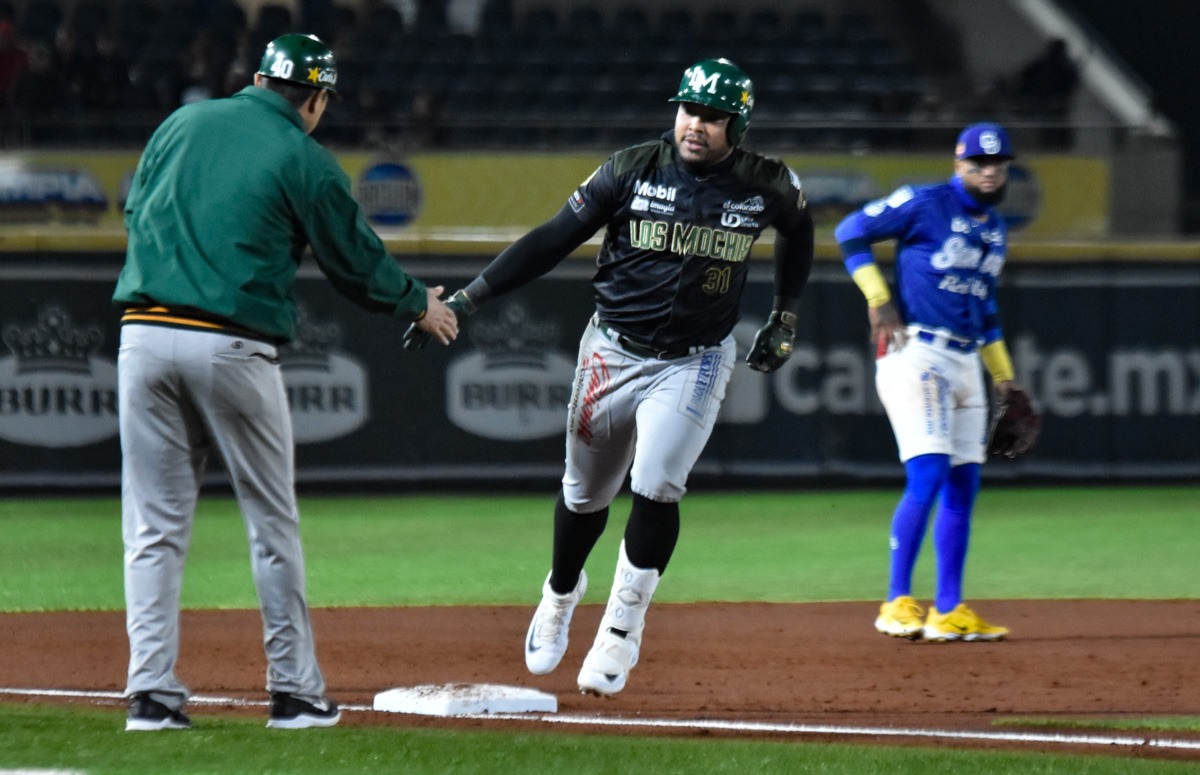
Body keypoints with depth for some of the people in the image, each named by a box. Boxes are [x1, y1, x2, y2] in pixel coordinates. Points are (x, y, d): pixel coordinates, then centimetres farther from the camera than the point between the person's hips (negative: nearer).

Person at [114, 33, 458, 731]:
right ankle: (295, 692, 13)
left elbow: (135, 210, 20)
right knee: (273, 523, 9)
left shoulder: (183, 123, 14)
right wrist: (420, 306, 25)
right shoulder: (306, 161, 1)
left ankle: (152, 692, 0)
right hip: (232, 346, -4)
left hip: (143, 331, 4)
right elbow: (357, 258, 8)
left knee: (156, 525, 7)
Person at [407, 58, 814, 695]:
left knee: (656, 487, -19)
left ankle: (621, 630, -6)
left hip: (695, 362, -1)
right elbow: (552, 239, -9)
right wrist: (469, 298, -15)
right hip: (614, 352, 1)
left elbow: (798, 231, 17)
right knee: (585, 493, 12)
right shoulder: (631, 171, -11)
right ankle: (561, 593, 41)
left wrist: (785, 318, 15)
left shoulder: (767, 187, -7)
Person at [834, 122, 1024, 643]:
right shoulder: (925, 205, -7)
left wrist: (1003, 374, 24)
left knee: (963, 485, 7)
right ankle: (898, 604, -14)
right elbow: (851, 232, -5)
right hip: (916, 353, -8)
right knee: (928, 476, -17)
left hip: (965, 361, 8)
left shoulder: (995, 229, 16)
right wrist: (878, 298, -13)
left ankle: (948, 612, 12)